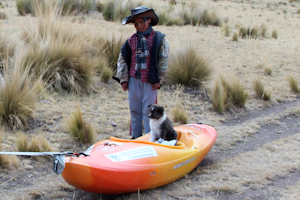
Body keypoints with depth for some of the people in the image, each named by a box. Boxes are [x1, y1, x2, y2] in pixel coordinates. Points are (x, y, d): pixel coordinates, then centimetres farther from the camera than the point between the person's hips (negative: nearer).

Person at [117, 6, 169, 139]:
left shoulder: (158, 38, -2)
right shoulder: (131, 40, 7)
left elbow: (163, 61, -2)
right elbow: (122, 60, 11)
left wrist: (159, 80, -5)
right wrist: (123, 79, 7)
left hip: (150, 82, -4)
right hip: (134, 80, 4)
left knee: (148, 111, -3)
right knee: (134, 110, 9)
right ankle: (135, 137, 20)